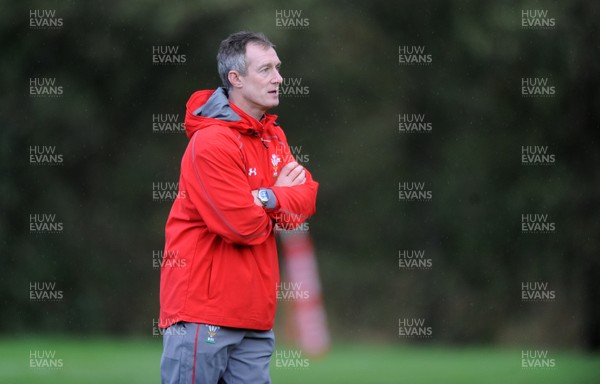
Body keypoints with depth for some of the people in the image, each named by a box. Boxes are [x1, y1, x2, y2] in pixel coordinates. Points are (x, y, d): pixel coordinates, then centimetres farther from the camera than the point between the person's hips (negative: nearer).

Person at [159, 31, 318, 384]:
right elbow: (246, 226, -18)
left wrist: (266, 198, -15)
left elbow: (308, 198, 4)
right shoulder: (212, 142, -14)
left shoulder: (273, 136, 13)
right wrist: (283, 198, 1)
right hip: (204, 311, -8)